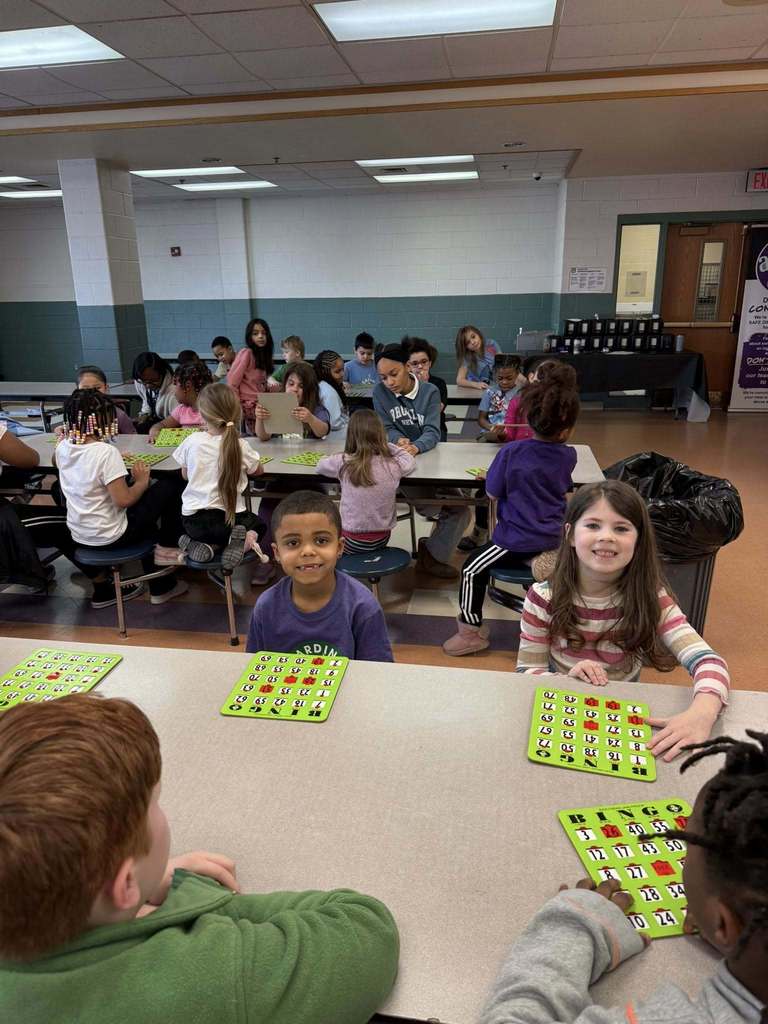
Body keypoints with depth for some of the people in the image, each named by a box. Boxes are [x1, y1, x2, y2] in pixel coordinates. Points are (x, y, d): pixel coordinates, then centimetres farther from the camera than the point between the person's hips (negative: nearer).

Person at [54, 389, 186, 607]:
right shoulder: (106, 452, -25)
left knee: (145, 515, 33)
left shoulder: (64, 447, -2)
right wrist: (142, 481, -9)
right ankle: (167, 548, 15)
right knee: (170, 484, 0)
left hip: (78, 534, 8)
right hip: (109, 536, -8)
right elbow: (123, 500, -26)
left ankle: (159, 586, 37)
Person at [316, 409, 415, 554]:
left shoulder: (343, 463, -14)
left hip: (351, 541, -3)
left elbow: (320, 465, 7)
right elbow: (411, 461, 12)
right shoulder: (394, 465, -11)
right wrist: (389, 447, 15)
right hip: (382, 539, 3)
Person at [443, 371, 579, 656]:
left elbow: (492, 493, -5)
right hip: (555, 539, 6)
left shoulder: (512, 452, -16)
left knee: (472, 569, 3)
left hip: (518, 540, -6)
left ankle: (471, 631, 7)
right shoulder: (568, 456, -1)